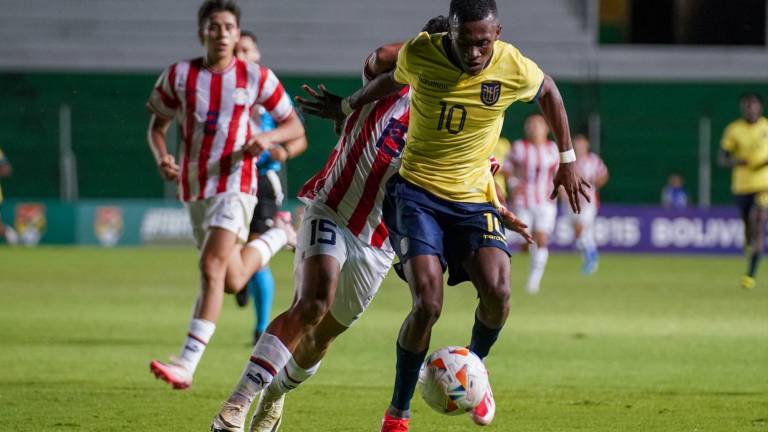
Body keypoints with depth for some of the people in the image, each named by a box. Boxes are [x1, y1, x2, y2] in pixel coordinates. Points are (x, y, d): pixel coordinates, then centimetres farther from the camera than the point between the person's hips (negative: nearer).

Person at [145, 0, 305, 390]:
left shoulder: (256, 78, -2)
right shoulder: (179, 76, 1)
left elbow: (295, 127, 5)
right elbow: (157, 125, 13)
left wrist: (268, 138, -17)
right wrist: (162, 159, -8)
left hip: (235, 184, -4)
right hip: (194, 187, 4)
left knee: (212, 268, -22)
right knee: (232, 281, 15)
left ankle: (187, 365, -24)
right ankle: (278, 235, 49)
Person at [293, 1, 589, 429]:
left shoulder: (515, 68, -11)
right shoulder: (420, 53, -12)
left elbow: (548, 92, 13)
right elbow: (393, 79, 14)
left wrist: (567, 161, 16)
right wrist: (347, 105, 29)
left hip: (473, 198, 1)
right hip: (417, 192, -1)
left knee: (497, 291, -23)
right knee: (427, 304, -19)